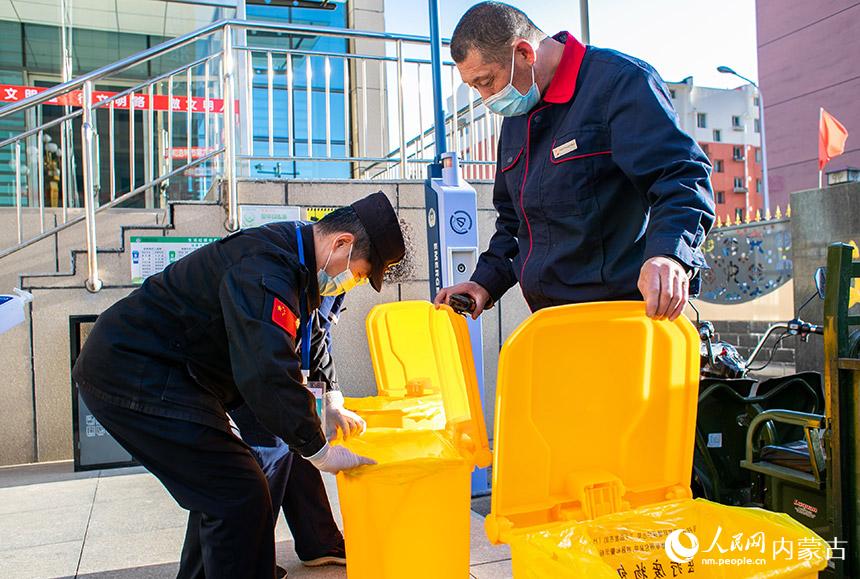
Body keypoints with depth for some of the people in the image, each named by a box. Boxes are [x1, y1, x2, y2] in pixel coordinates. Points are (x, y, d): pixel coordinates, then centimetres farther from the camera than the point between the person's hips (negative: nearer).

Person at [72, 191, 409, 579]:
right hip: (135, 378, -10)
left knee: (220, 486, 18)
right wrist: (318, 451, -24)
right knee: (239, 496, -10)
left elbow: (305, 344, 23)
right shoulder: (264, 270, -26)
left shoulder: (289, 257, 8)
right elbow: (269, 375, -34)